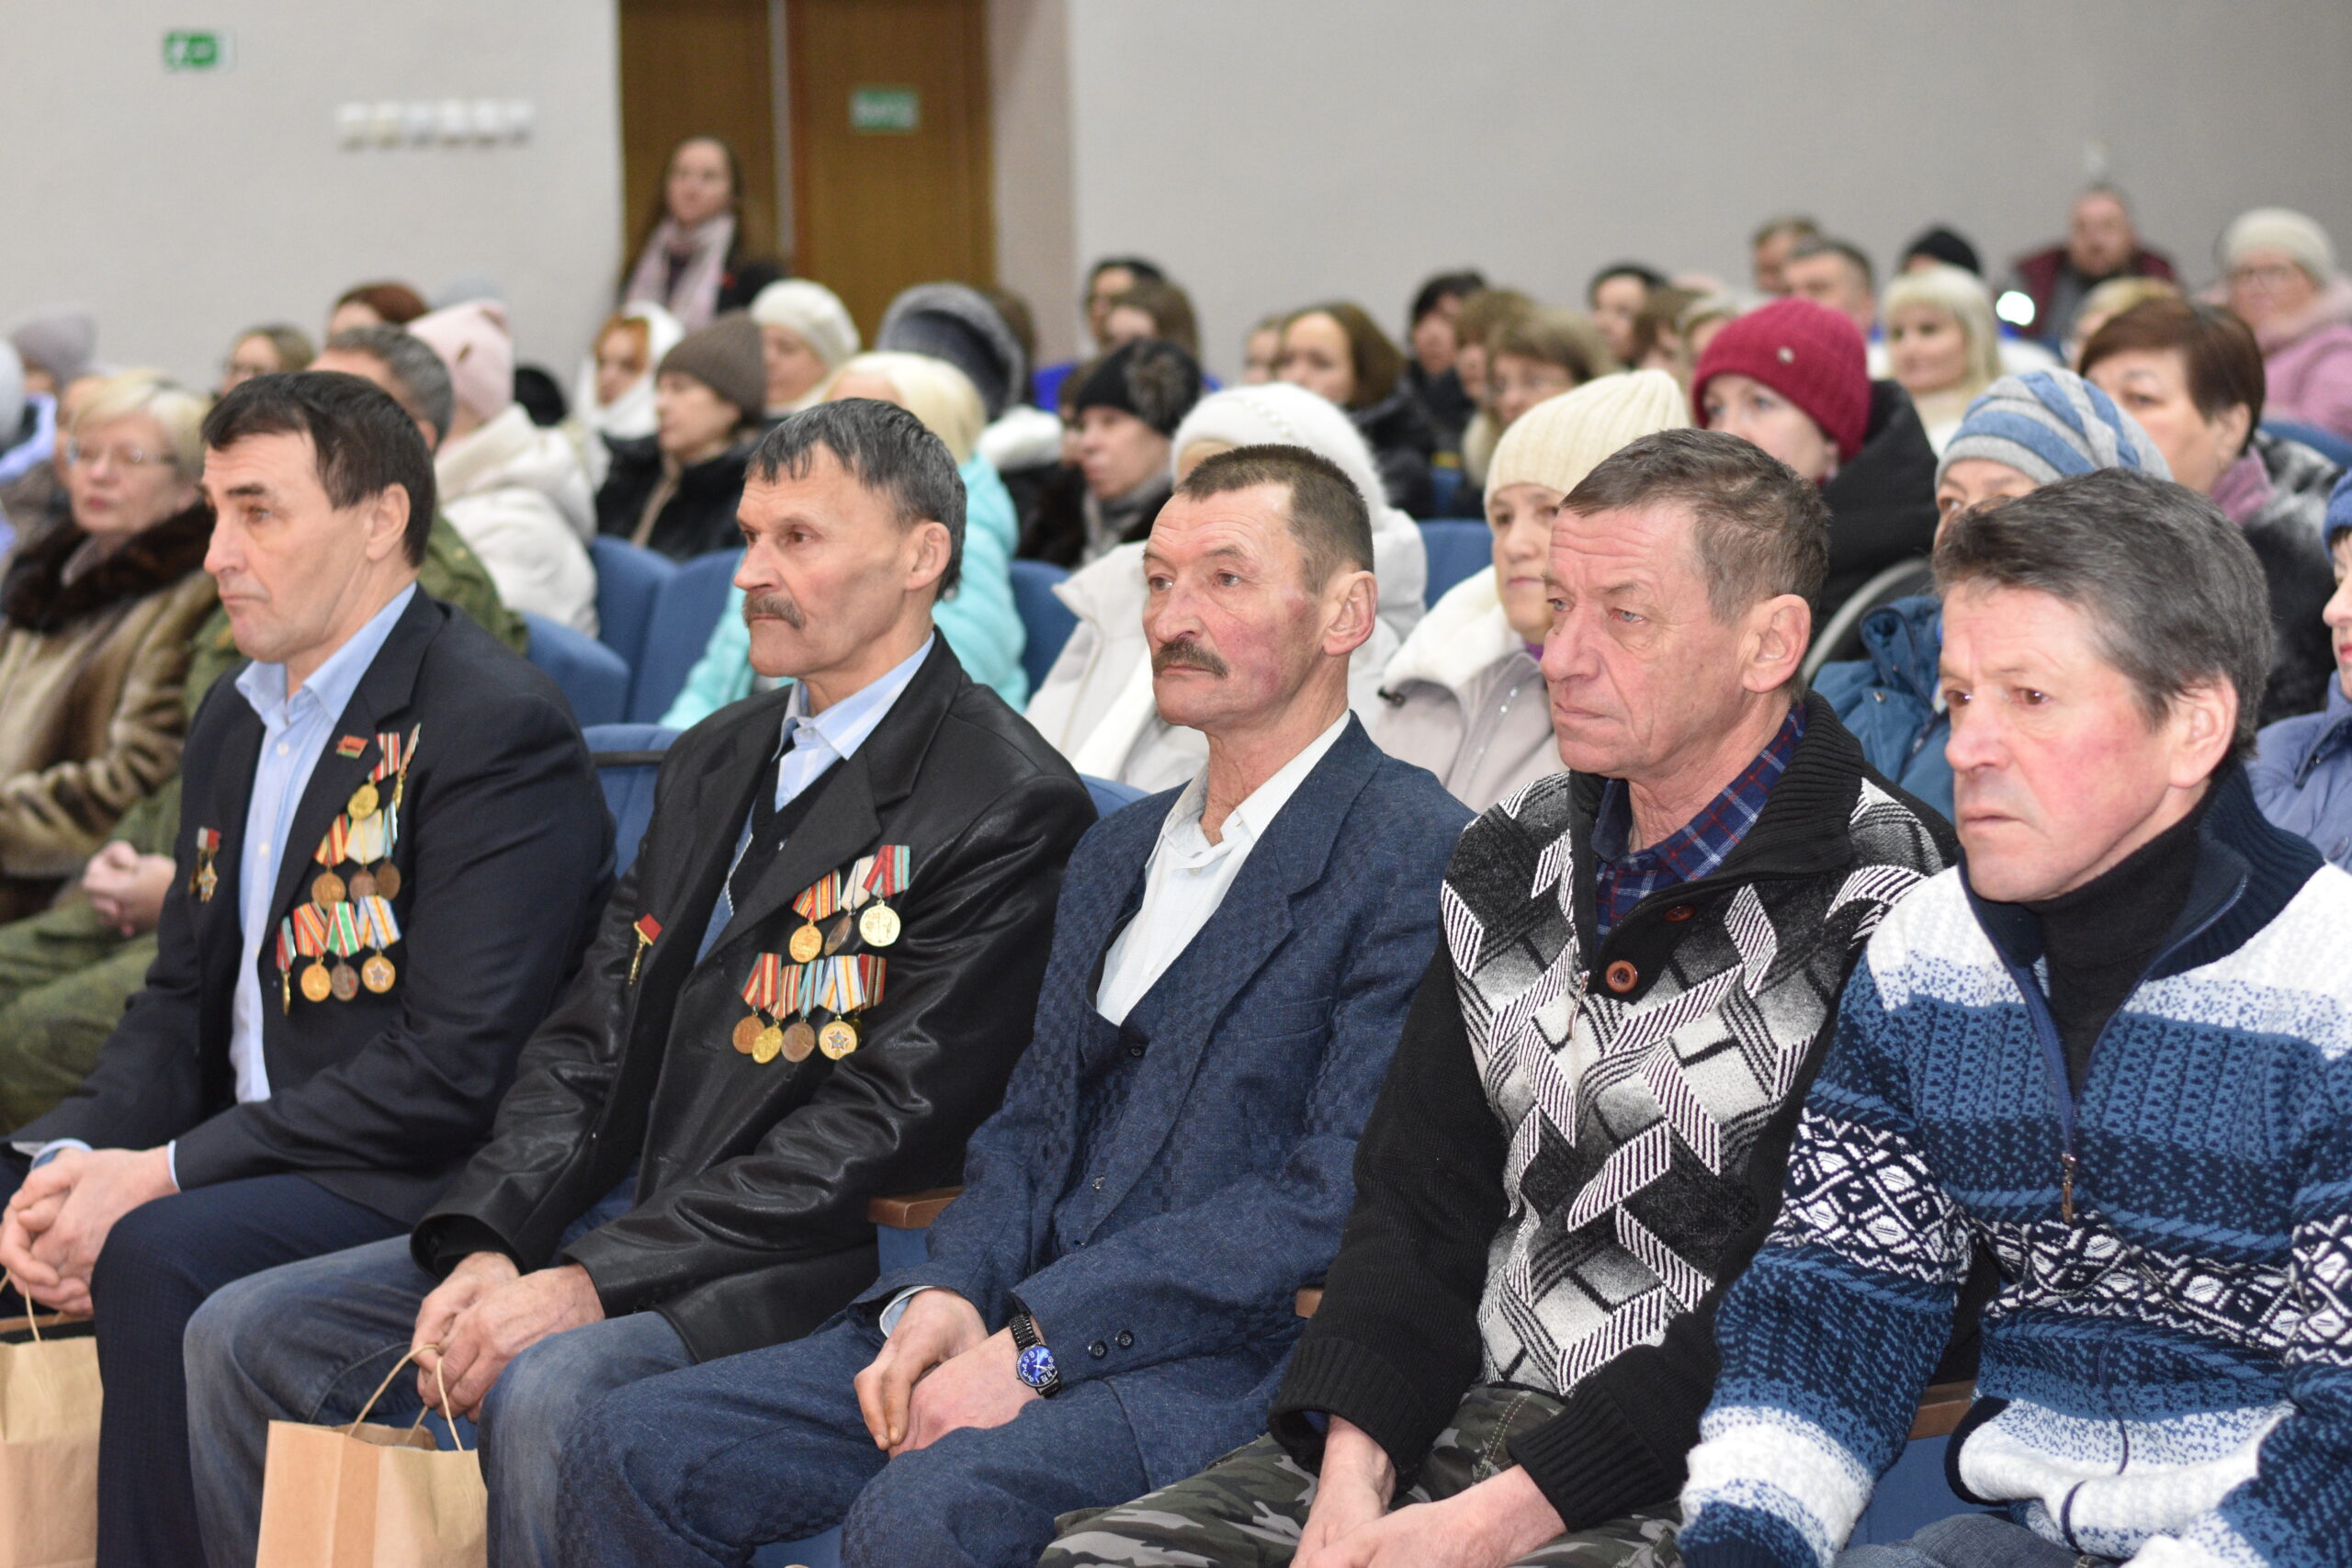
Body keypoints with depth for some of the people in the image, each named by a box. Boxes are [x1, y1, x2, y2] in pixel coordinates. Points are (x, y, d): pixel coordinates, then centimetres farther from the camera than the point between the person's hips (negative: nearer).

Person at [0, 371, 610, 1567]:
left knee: (160, 1257, -32)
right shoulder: (235, 723, 16)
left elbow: (453, 1066, -20)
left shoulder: (496, 726, -14)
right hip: (241, 1170, 9)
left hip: (418, 1188, -9)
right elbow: (184, 1000, 17)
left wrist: (164, 1175, -20)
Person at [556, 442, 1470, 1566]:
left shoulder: (1417, 860, -7)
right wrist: (947, 1293, -3)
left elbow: (1335, 1193, -15)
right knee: (629, 1451, -8)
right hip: (1013, 1321, 8)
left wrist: (1034, 1345, -17)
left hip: (1231, 1358, -8)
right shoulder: (1116, 853, 22)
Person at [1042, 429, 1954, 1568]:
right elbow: (1417, 1196, 13)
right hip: (1466, 1419, 7)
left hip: (1682, 1475, -7)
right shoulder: (1509, 865, 13)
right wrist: (1353, 1471, -5)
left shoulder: (1876, 911, -11)